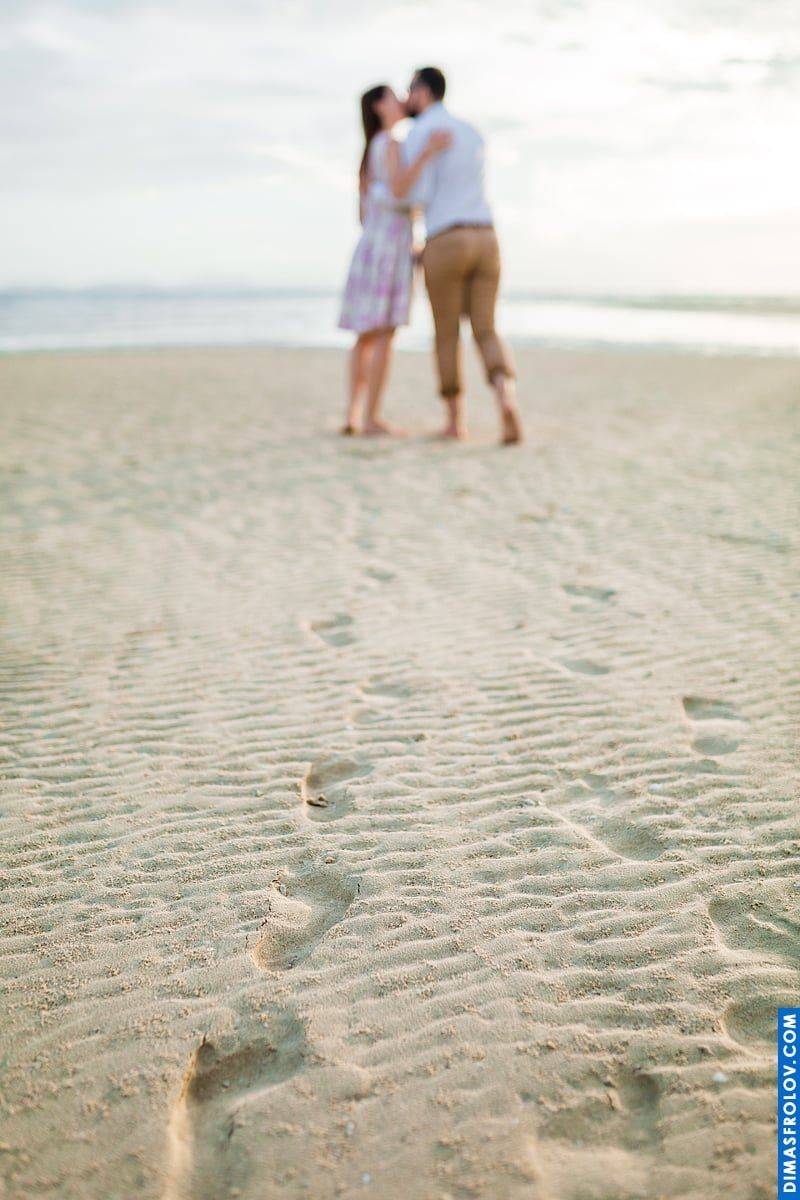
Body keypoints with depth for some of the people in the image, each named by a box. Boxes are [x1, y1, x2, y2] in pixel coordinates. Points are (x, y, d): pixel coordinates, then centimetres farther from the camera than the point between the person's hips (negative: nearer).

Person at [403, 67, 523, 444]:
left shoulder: (418, 132, 0)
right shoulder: (473, 135, 25)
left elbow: (417, 197, -9)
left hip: (446, 246, -5)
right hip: (485, 242, 5)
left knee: (447, 336, 9)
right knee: (486, 334, 3)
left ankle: (455, 420, 12)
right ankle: (507, 399, -25)